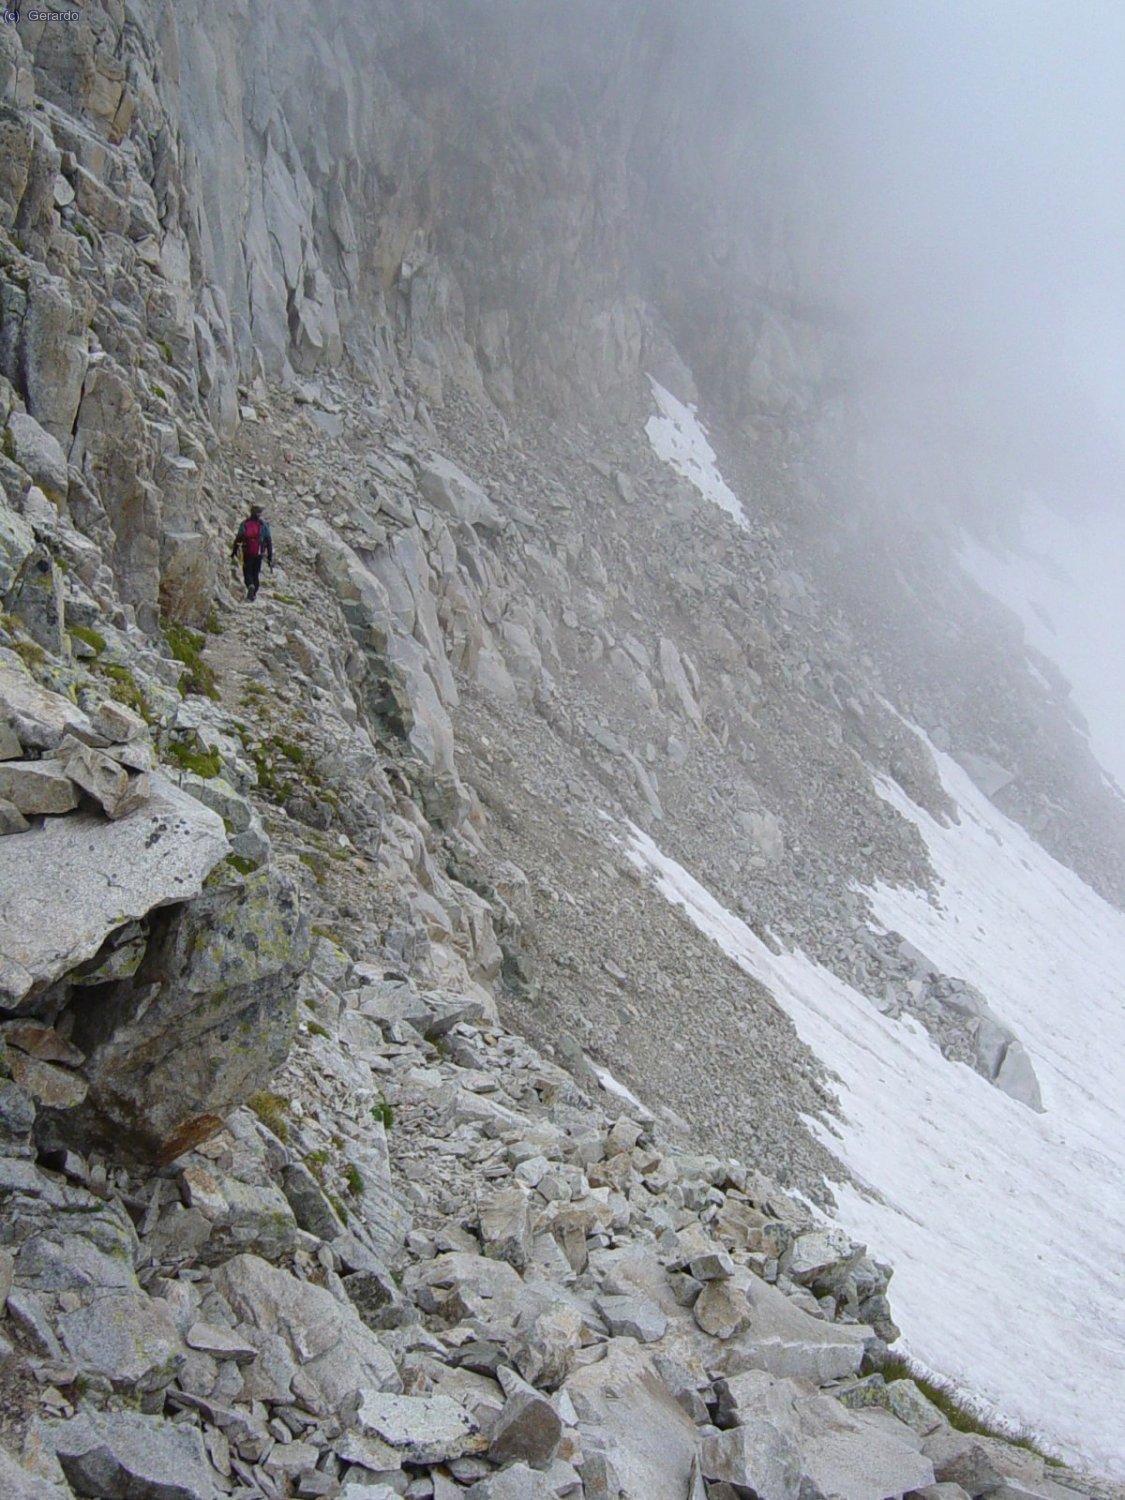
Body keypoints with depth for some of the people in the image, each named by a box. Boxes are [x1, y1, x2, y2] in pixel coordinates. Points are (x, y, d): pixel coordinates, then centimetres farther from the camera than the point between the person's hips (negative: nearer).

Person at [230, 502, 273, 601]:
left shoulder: (244, 524, 0)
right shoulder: (264, 525, 1)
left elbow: (238, 539, -2)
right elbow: (269, 542, 0)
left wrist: (233, 553, 6)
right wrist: (270, 558, 5)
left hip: (247, 554, -1)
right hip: (259, 554, 1)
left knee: (247, 573, 7)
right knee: (256, 574, 14)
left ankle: (250, 586, -23)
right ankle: (253, 594, 10)